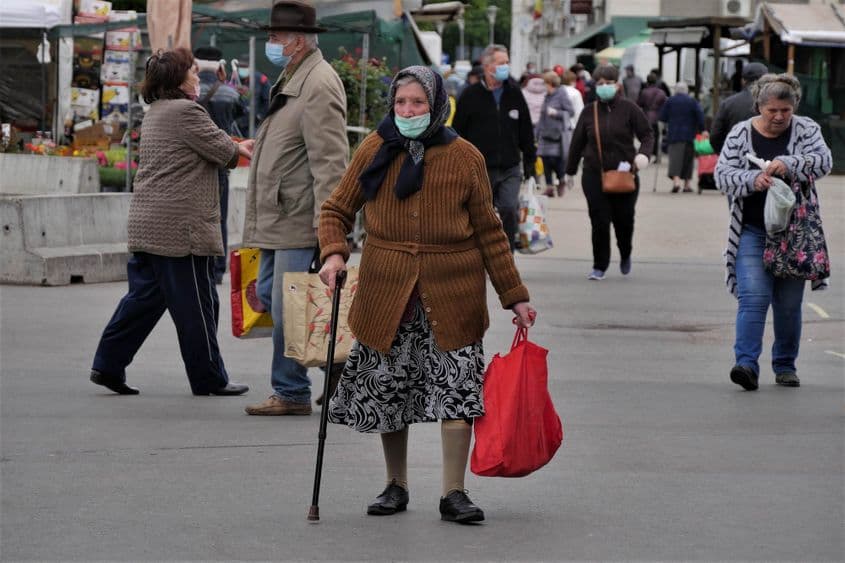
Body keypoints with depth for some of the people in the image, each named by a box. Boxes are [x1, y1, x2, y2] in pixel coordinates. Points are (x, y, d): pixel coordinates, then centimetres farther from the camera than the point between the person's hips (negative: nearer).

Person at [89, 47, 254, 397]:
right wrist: (240, 151, 13)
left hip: (146, 224, 10)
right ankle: (208, 378, 7)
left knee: (144, 296, 12)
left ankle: (108, 365, 10)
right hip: (179, 227, -10)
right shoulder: (186, 111, -13)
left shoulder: (154, 114, 19)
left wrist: (235, 147, 22)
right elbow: (222, 150, -8)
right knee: (196, 304, 0)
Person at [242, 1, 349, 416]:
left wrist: (326, 227, -23)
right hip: (278, 220, 11)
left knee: (287, 307, -6)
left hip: (300, 223, -11)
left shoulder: (319, 86, -16)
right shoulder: (289, 81, 16)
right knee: (270, 296, 15)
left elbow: (330, 162, -21)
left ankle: (291, 394, 3)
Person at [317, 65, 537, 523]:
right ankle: (396, 486, 25)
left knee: (457, 387, -7)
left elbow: (489, 232, 6)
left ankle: (453, 492, 2)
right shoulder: (374, 150, 3)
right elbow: (337, 210, 10)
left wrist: (515, 296, 5)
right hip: (386, 292, 1)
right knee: (387, 390, 8)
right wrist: (334, 253, -10)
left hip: (451, 295, -1)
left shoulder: (464, 158, 1)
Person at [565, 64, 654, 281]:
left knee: (624, 220, 6)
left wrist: (644, 153, -19)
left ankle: (625, 256, 36)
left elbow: (647, 135, 1)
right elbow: (577, 143, 13)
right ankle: (599, 267, 6)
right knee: (600, 222, -6)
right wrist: (570, 171, 17)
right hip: (594, 175, 1)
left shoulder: (629, 109, -1)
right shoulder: (589, 112, 6)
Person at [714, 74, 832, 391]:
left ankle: (785, 365, 19)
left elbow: (823, 161, -13)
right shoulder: (741, 134, 1)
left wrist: (789, 164, -29)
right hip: (753, 231, -1)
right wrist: (753, 180, -23)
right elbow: (722, 174, -5)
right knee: (753, 297, -13)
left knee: (789, 303, 7)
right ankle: (747, 364, -19)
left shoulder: (806, 130, 2)